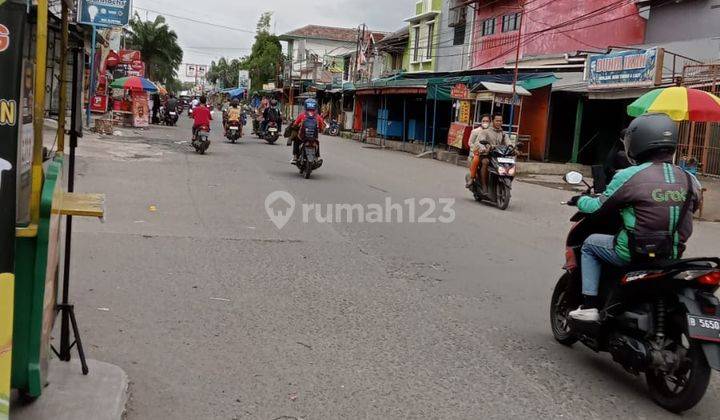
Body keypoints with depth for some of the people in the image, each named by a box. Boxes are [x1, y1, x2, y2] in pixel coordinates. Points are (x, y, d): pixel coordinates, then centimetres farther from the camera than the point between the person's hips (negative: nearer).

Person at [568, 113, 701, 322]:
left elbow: (598, 207, -2)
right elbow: (691, 208, 17)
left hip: (635, 254, -5)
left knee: (590, 244, 19)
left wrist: (580, 200, 19)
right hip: (673, 256, 5)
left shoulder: (629, 176, -13)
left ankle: (589, 306, 12)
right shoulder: (689, 180, 1)